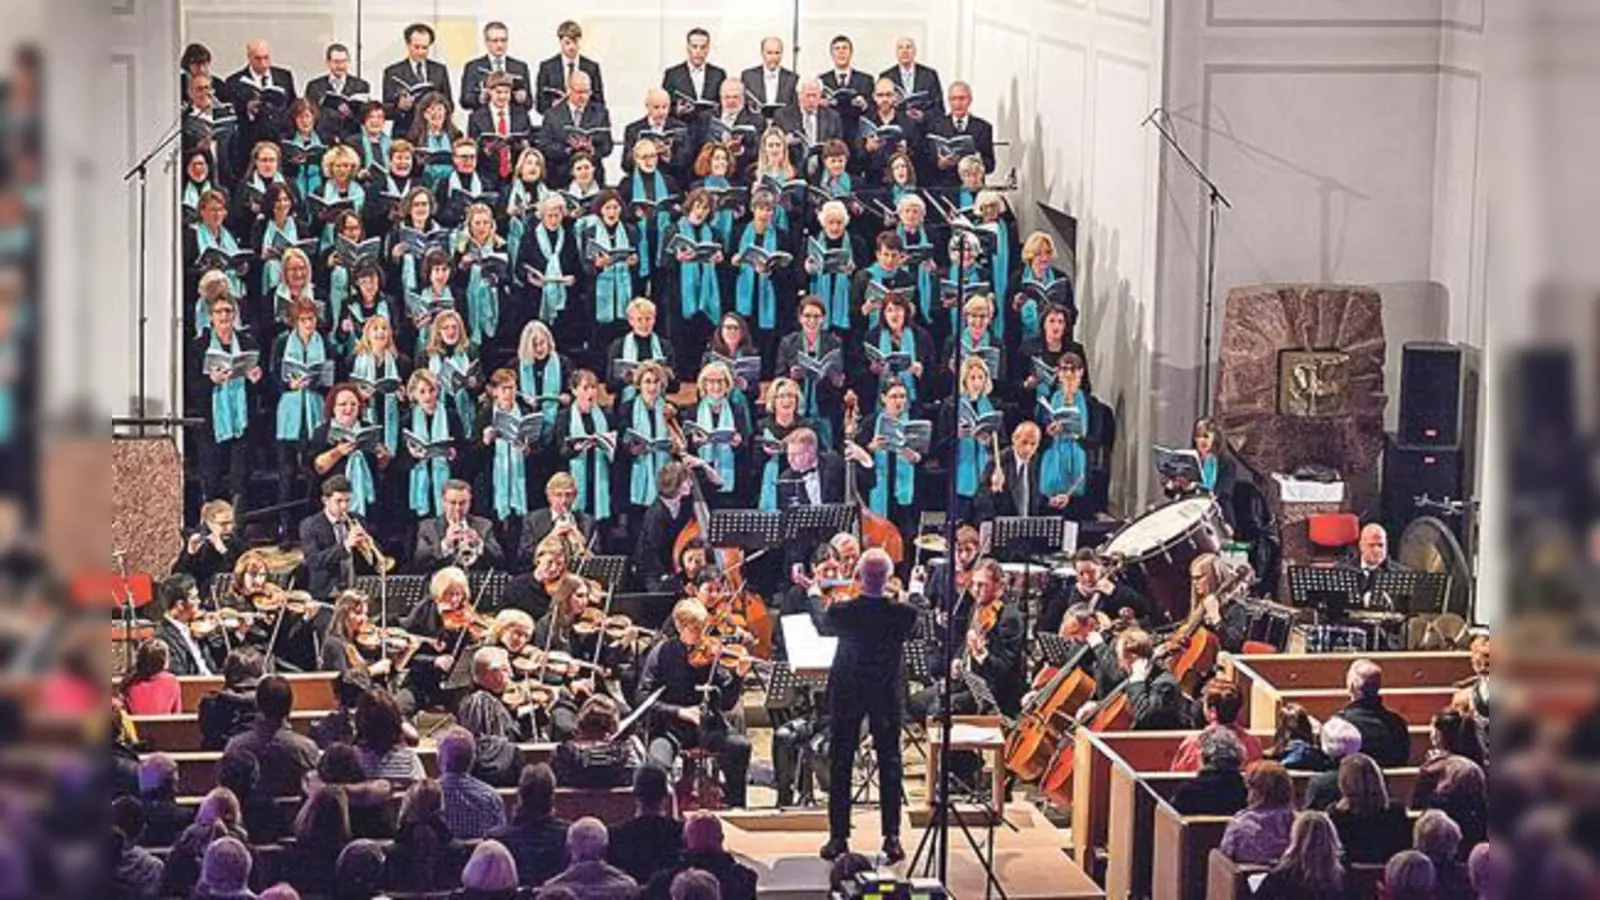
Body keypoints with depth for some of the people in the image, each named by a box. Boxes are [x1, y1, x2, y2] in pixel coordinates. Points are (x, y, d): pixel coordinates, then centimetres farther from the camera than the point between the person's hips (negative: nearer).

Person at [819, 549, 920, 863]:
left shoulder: (842, 612, -19)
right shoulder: (903, 614, -18)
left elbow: (824, 623, 3)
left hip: (847, 694, 0)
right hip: (886, 695, 1)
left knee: (841, 765, 8)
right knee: (889, 763, 9)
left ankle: (839, 837, 9)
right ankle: (892, 837, 6)